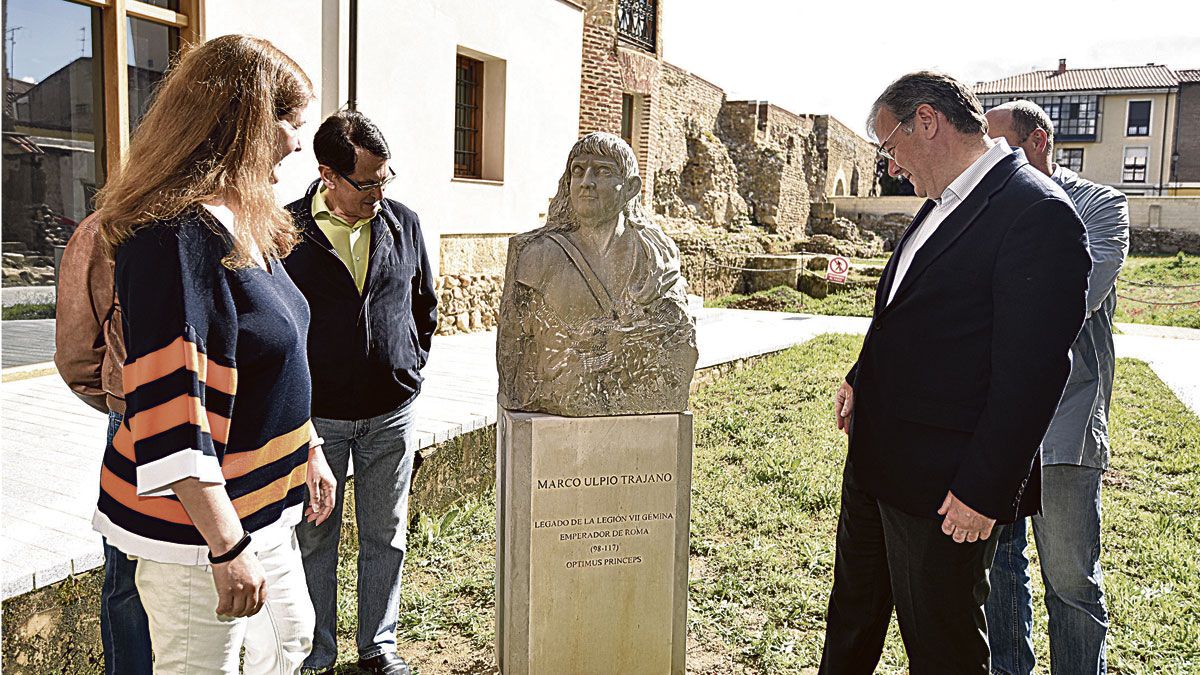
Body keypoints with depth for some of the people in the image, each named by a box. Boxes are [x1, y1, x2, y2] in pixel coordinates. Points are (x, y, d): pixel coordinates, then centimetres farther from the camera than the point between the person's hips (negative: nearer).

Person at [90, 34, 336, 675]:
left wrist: (309, 450, 20)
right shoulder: (175, 237, -24)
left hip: (262, 509, 10)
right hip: (201, 524, -10)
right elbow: (169, 415, -28)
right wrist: (227, 547, -26)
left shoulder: (246, 224, 7)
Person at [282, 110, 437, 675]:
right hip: (316, 414, -2)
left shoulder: (404, 223, 2)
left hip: (392, 413, 3)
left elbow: (426, 304, 14)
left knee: (385, 537, 13)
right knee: (315, 538, 10)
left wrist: (411, 367, 11)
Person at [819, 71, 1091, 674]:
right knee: (853, 608, 25)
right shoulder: (942, 205, 9)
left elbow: (1031, 371, -22)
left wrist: (984, 490, -21)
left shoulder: (1037, 213, -20)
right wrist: (863, 378, 17)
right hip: (874, 461, 9)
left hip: (945, 484, -8)